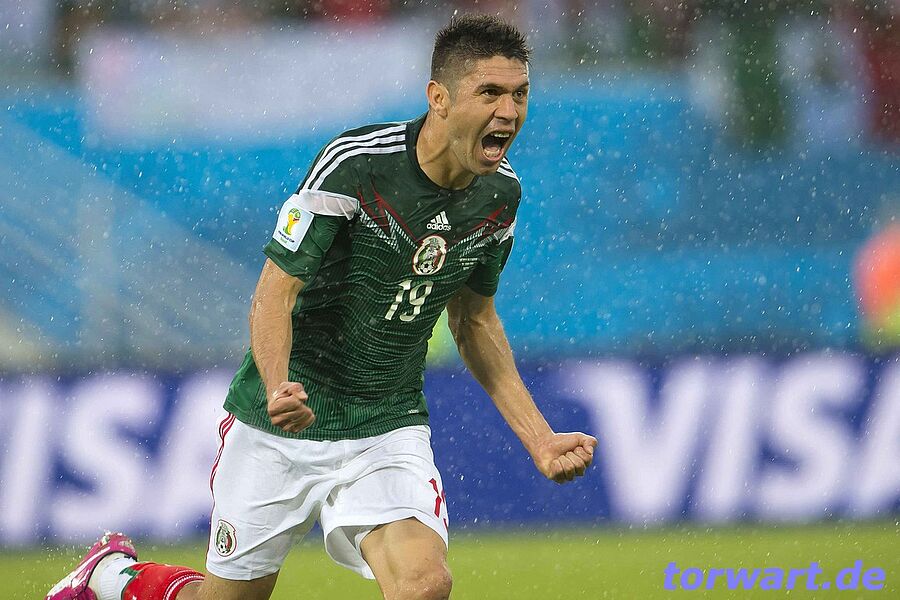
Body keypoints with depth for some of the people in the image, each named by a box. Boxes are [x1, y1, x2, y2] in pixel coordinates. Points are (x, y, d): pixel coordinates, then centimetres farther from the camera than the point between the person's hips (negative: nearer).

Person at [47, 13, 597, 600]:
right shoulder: (353, 163, -21)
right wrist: (278, 388, -39)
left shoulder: (500, 193, -3)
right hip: (284, 425, -3)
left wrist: (540, 440, 8)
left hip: (390, 430, 4)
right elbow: (275, 293, -19)